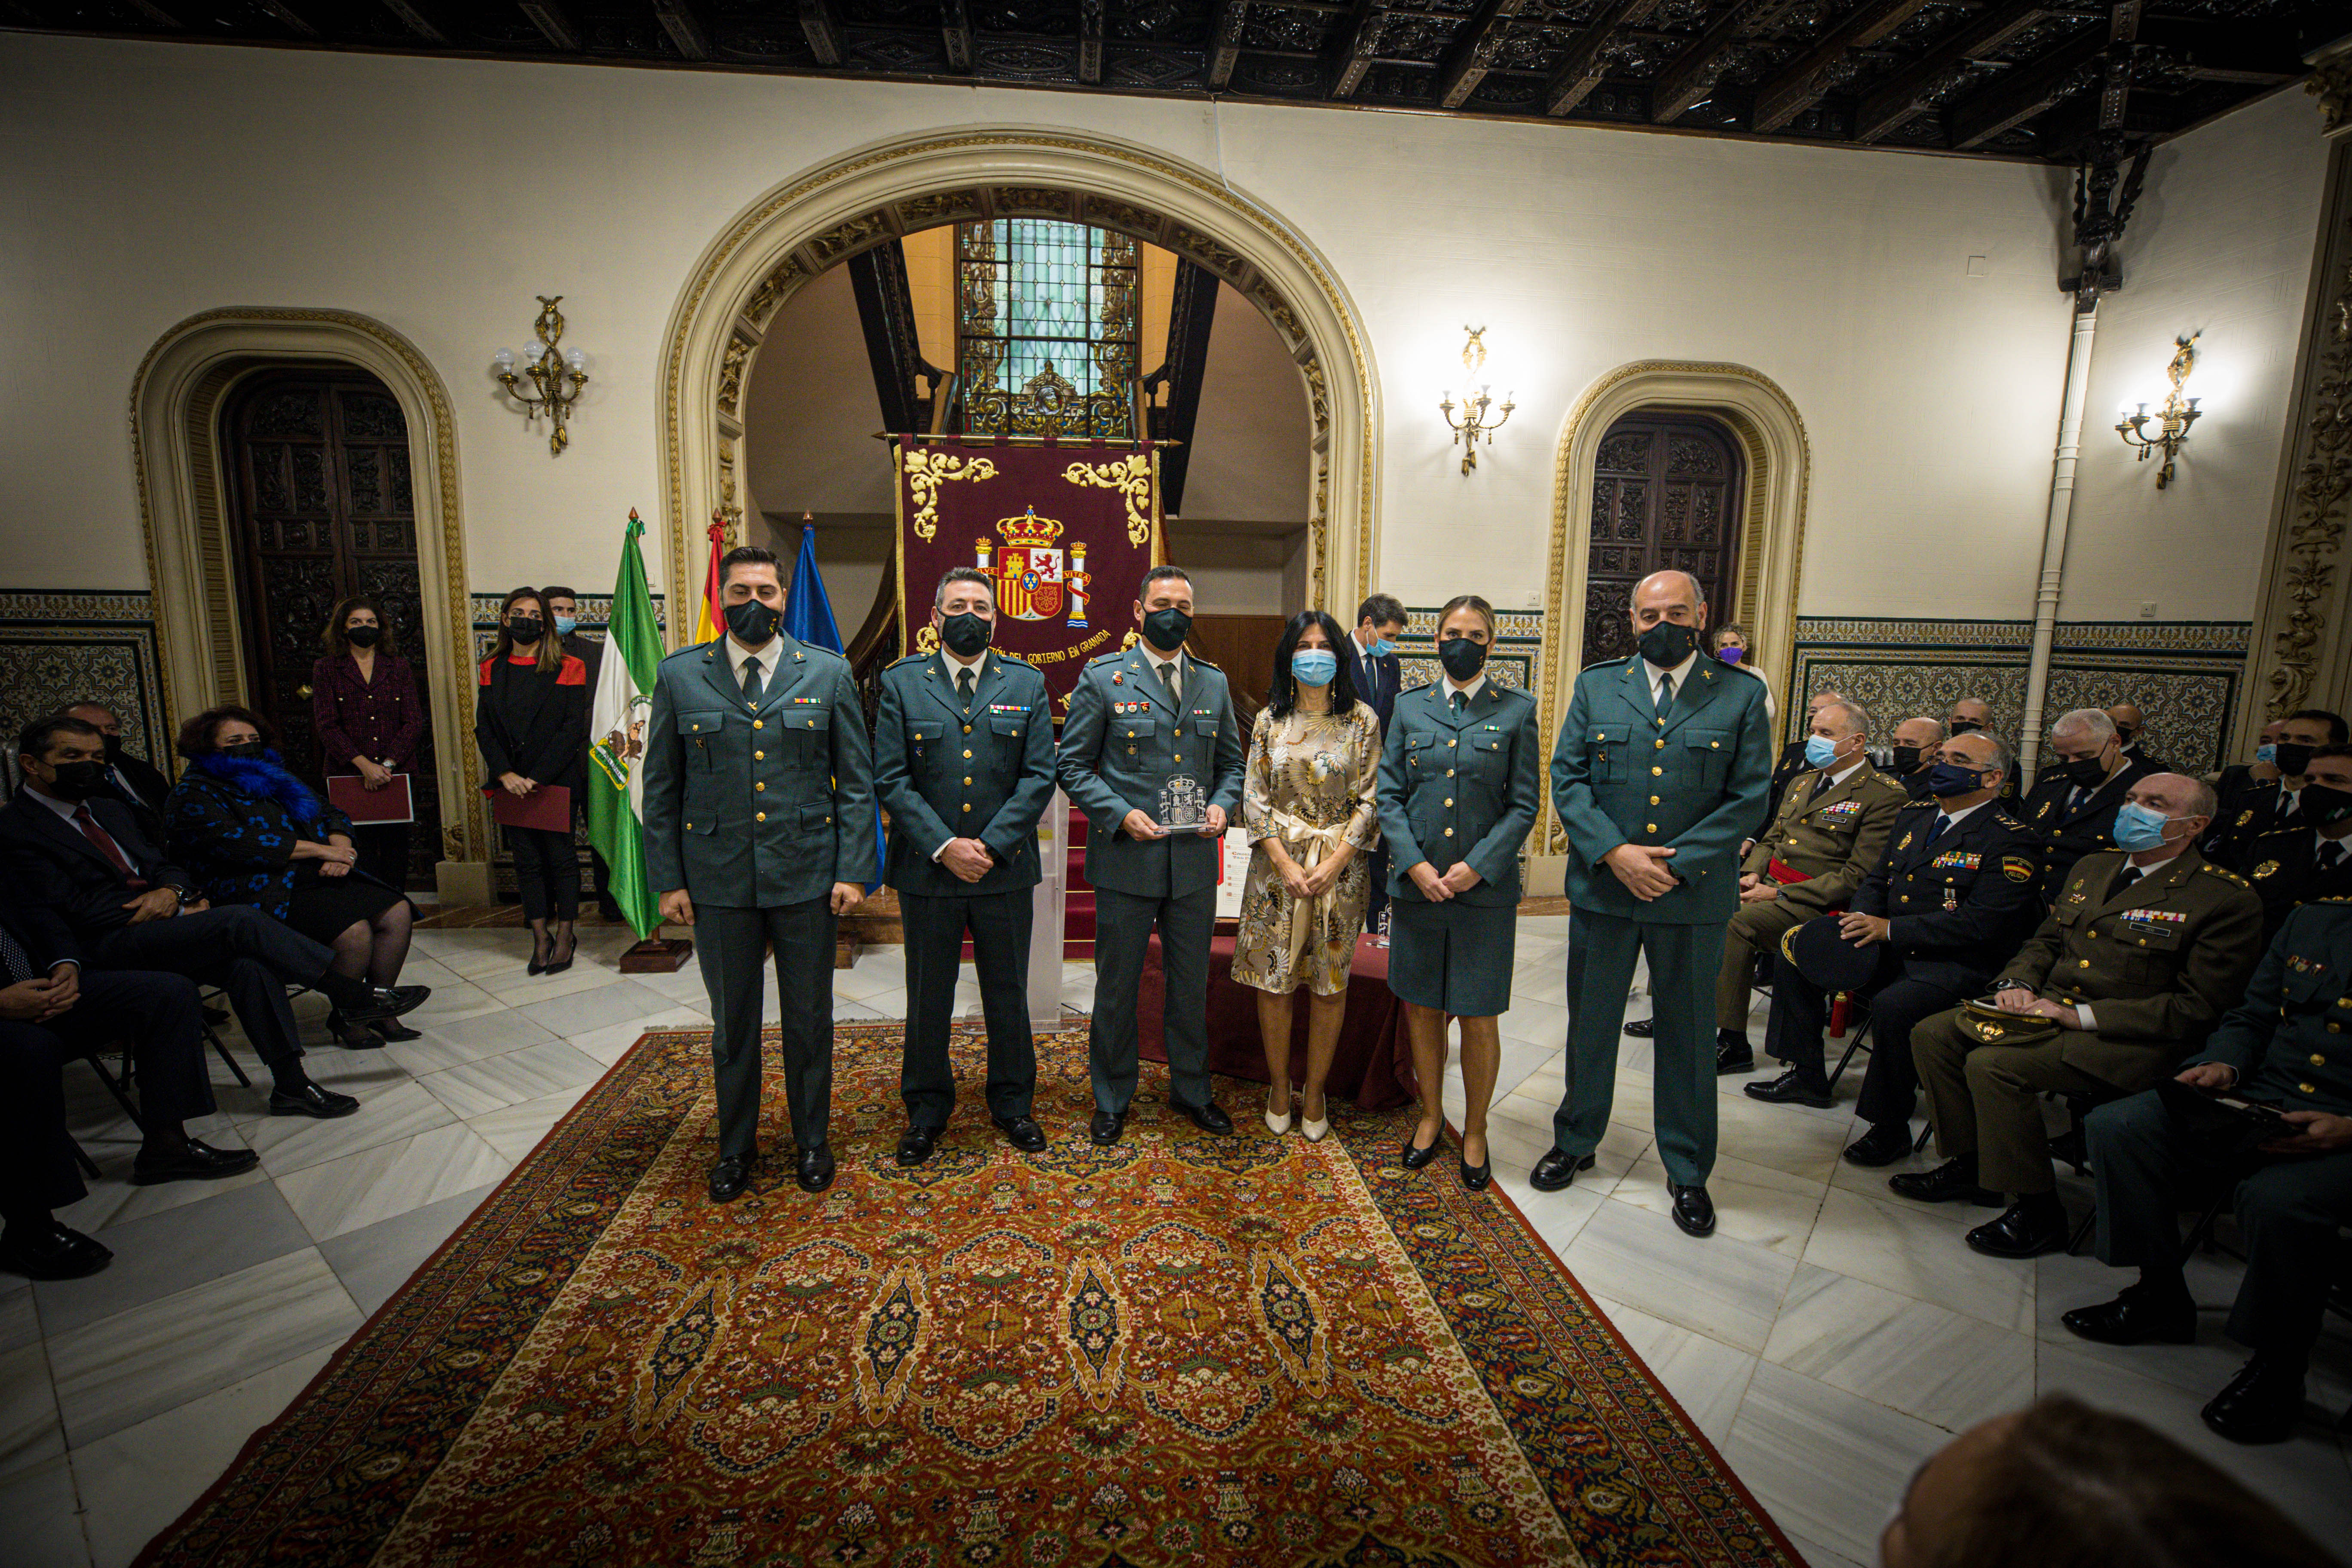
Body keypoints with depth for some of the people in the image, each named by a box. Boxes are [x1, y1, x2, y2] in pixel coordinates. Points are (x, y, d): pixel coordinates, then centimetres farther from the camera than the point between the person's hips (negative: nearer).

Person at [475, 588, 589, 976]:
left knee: (561, 856, 3)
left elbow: (573, 728, -8)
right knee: (526, 860, 8)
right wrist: (505, 774, -10)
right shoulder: (492, 670, 10)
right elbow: (484, 728, 5)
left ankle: (565, 934, 15)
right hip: (511, 785, 3)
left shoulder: (567, 668, -2)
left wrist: (538, 777, -15)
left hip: (558, 781, -3)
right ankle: (541, 936, 16)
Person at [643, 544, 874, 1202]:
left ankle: (811, 1141, 30)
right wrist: (667, 879, 1)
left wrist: (853, 871, -6)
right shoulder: (680, 675, 3)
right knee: (732, 1022, 13)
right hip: (718, 880, 1)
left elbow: (856, 781, 1)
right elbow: (661, 786, 5)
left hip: (808, 876, 0)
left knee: (809, 1018, 11)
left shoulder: (829, 673, 0)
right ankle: (736, 1145, 33)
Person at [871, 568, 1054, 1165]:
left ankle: (1012, 1104, 31)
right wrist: (943, 846, -15)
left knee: (1008, 994, 13)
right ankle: (926, 1111, 30)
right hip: (927, 869, 0)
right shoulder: (900, 682, 2)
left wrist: (991, 845, -12)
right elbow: (890, 779, -5)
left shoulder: (1027, 684, 4)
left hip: (1006, 870, 1)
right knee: (928, 1000, 12)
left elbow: (1040, 777, -2)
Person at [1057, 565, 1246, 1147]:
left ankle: (1191, 1090, 35)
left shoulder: (1214, 682, 10)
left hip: (1196, 860, 3)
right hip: (1126, 859, -3)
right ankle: (1111, 1100, 28)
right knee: (1117, 986, 10)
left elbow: (1232, 764, 15)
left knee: (1192, 985, 15)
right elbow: (1072, 767, -3)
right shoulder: (1102, 678, -2)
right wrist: (1122, 814, -16)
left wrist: (1222, 804, -6)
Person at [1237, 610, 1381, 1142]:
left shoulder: (1362, 720, 1)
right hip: (1277, 865, 1)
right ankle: (1279, 1087, 23)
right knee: (1272, 980, 5)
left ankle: (1314, 1093, 22)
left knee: (1329, 985, 6)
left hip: (1339, 869, -1)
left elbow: (1369, 801, -2)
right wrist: (1286, 864, -10)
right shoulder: (1269, 720, 4)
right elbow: (1254, 799, 1)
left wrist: (1333, 864, -12)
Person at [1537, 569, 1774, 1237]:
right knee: (1590, 1022, 14)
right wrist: (1615, 852, -15)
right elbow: (1566, 780, -1)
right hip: (1603, 888, 1)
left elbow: (1749, 798, -4)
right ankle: (1576, 1141, 34)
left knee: (1688, 1031, 12)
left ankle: (1688, 1171, 30)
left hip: (1694, 897, -1)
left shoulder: (1741, 696, 0)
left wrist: (1673, 863, -14)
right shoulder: (1596, 686, 4)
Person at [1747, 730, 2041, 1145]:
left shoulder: (2012, 842, -9)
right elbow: (1876, 881, 19)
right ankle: (1807, 1077, 7)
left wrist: (1890, 929, -20)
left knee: (1893, 1005, -35)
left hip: (1953, 964, -8)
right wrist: (1861, 919, -4)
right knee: (1795, 946, -3)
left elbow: (1979, 922, -19)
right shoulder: (1913, 816, 14)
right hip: (1887, 950, 8)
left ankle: (1891, 1127, -13)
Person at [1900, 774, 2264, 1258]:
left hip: (2123, 1039, -7)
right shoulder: (2092, 868, 15)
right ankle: (1971, 1163, 6)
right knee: (1933, 1034, -10)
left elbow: (2197, 1008, -13)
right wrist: (2016, 983, -1)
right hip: (2046, 1008, 8)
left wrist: (2082, 1016, -21)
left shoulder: (2229, 900, -8)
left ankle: (2038, 1210, -11)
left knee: (1993, 1064, -29)